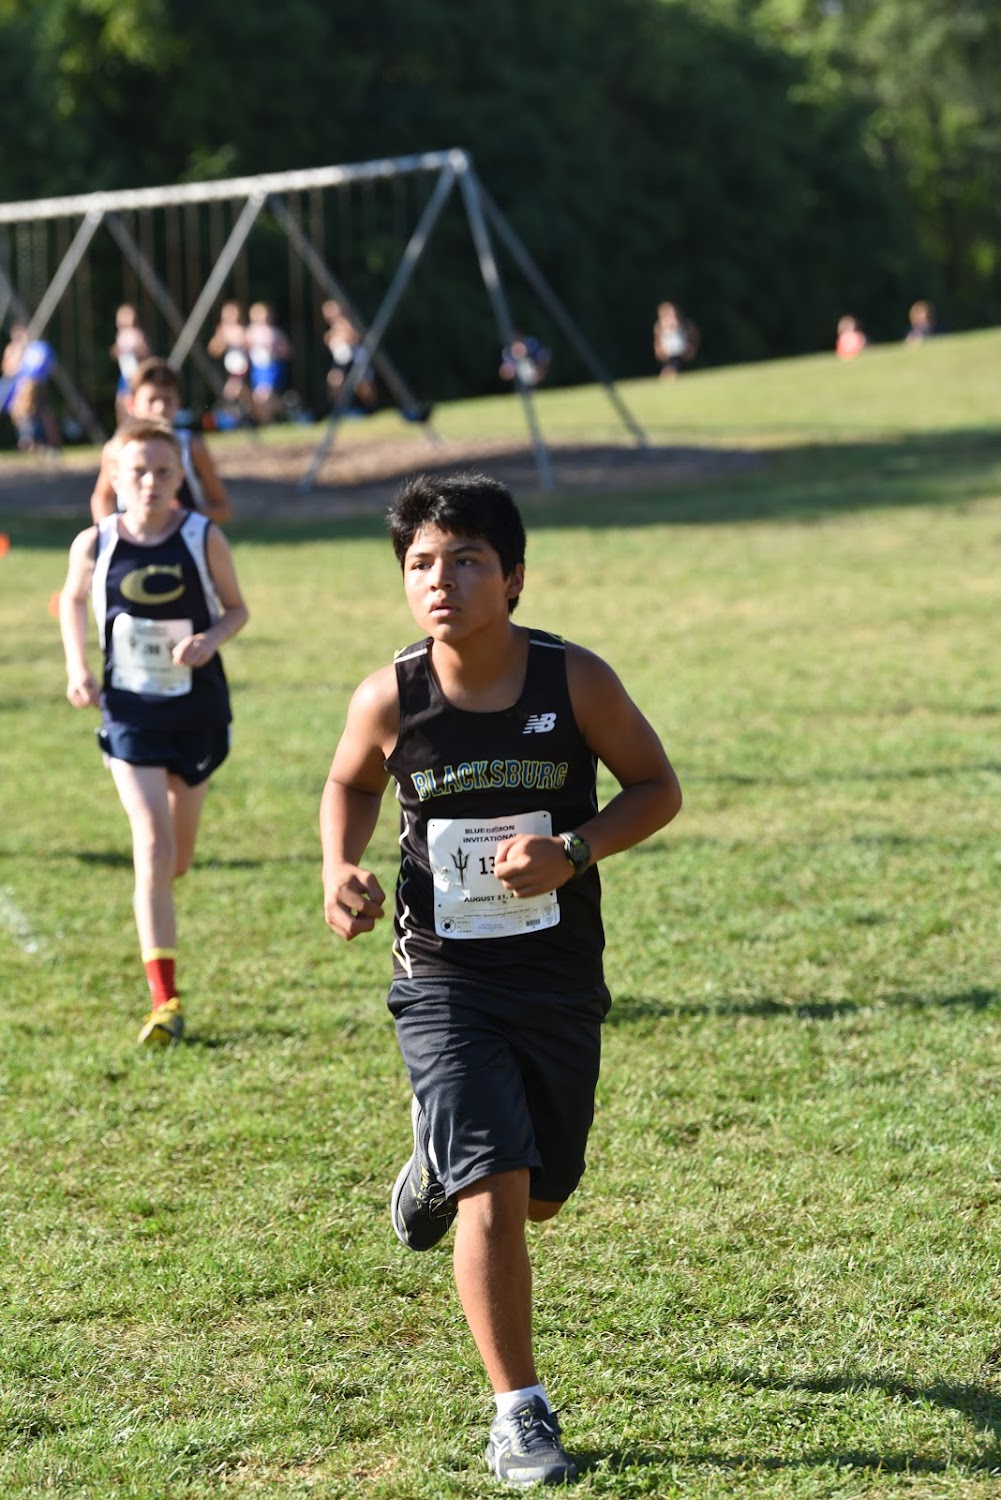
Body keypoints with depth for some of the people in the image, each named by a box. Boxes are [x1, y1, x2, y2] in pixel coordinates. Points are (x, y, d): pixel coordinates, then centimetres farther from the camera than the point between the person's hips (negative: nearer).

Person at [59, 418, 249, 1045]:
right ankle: (166, 1001, -10)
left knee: (178, 858, 14)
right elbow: (73, 601, 10)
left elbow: (237, 608, 1)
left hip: (198, 707, 1)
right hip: (130, 711, -1)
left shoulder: (204, 539, -11)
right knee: (152, 849, -13)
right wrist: (78, 668, -3)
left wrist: (210, 639, -20)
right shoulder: (95, 544, -9)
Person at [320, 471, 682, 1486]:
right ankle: (519, 1414, -2)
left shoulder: (574, 681, -13)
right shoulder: (390, 700, -11)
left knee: (539, 1197, 17)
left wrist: (574, 851, -18)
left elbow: (658, 787, -1)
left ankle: (442, 1157, 53)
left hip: (560, 978, 2)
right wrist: (340, 870, -9)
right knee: (494, 1193, -15)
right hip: (444, 978, -2)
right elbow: (350, 785, 11)